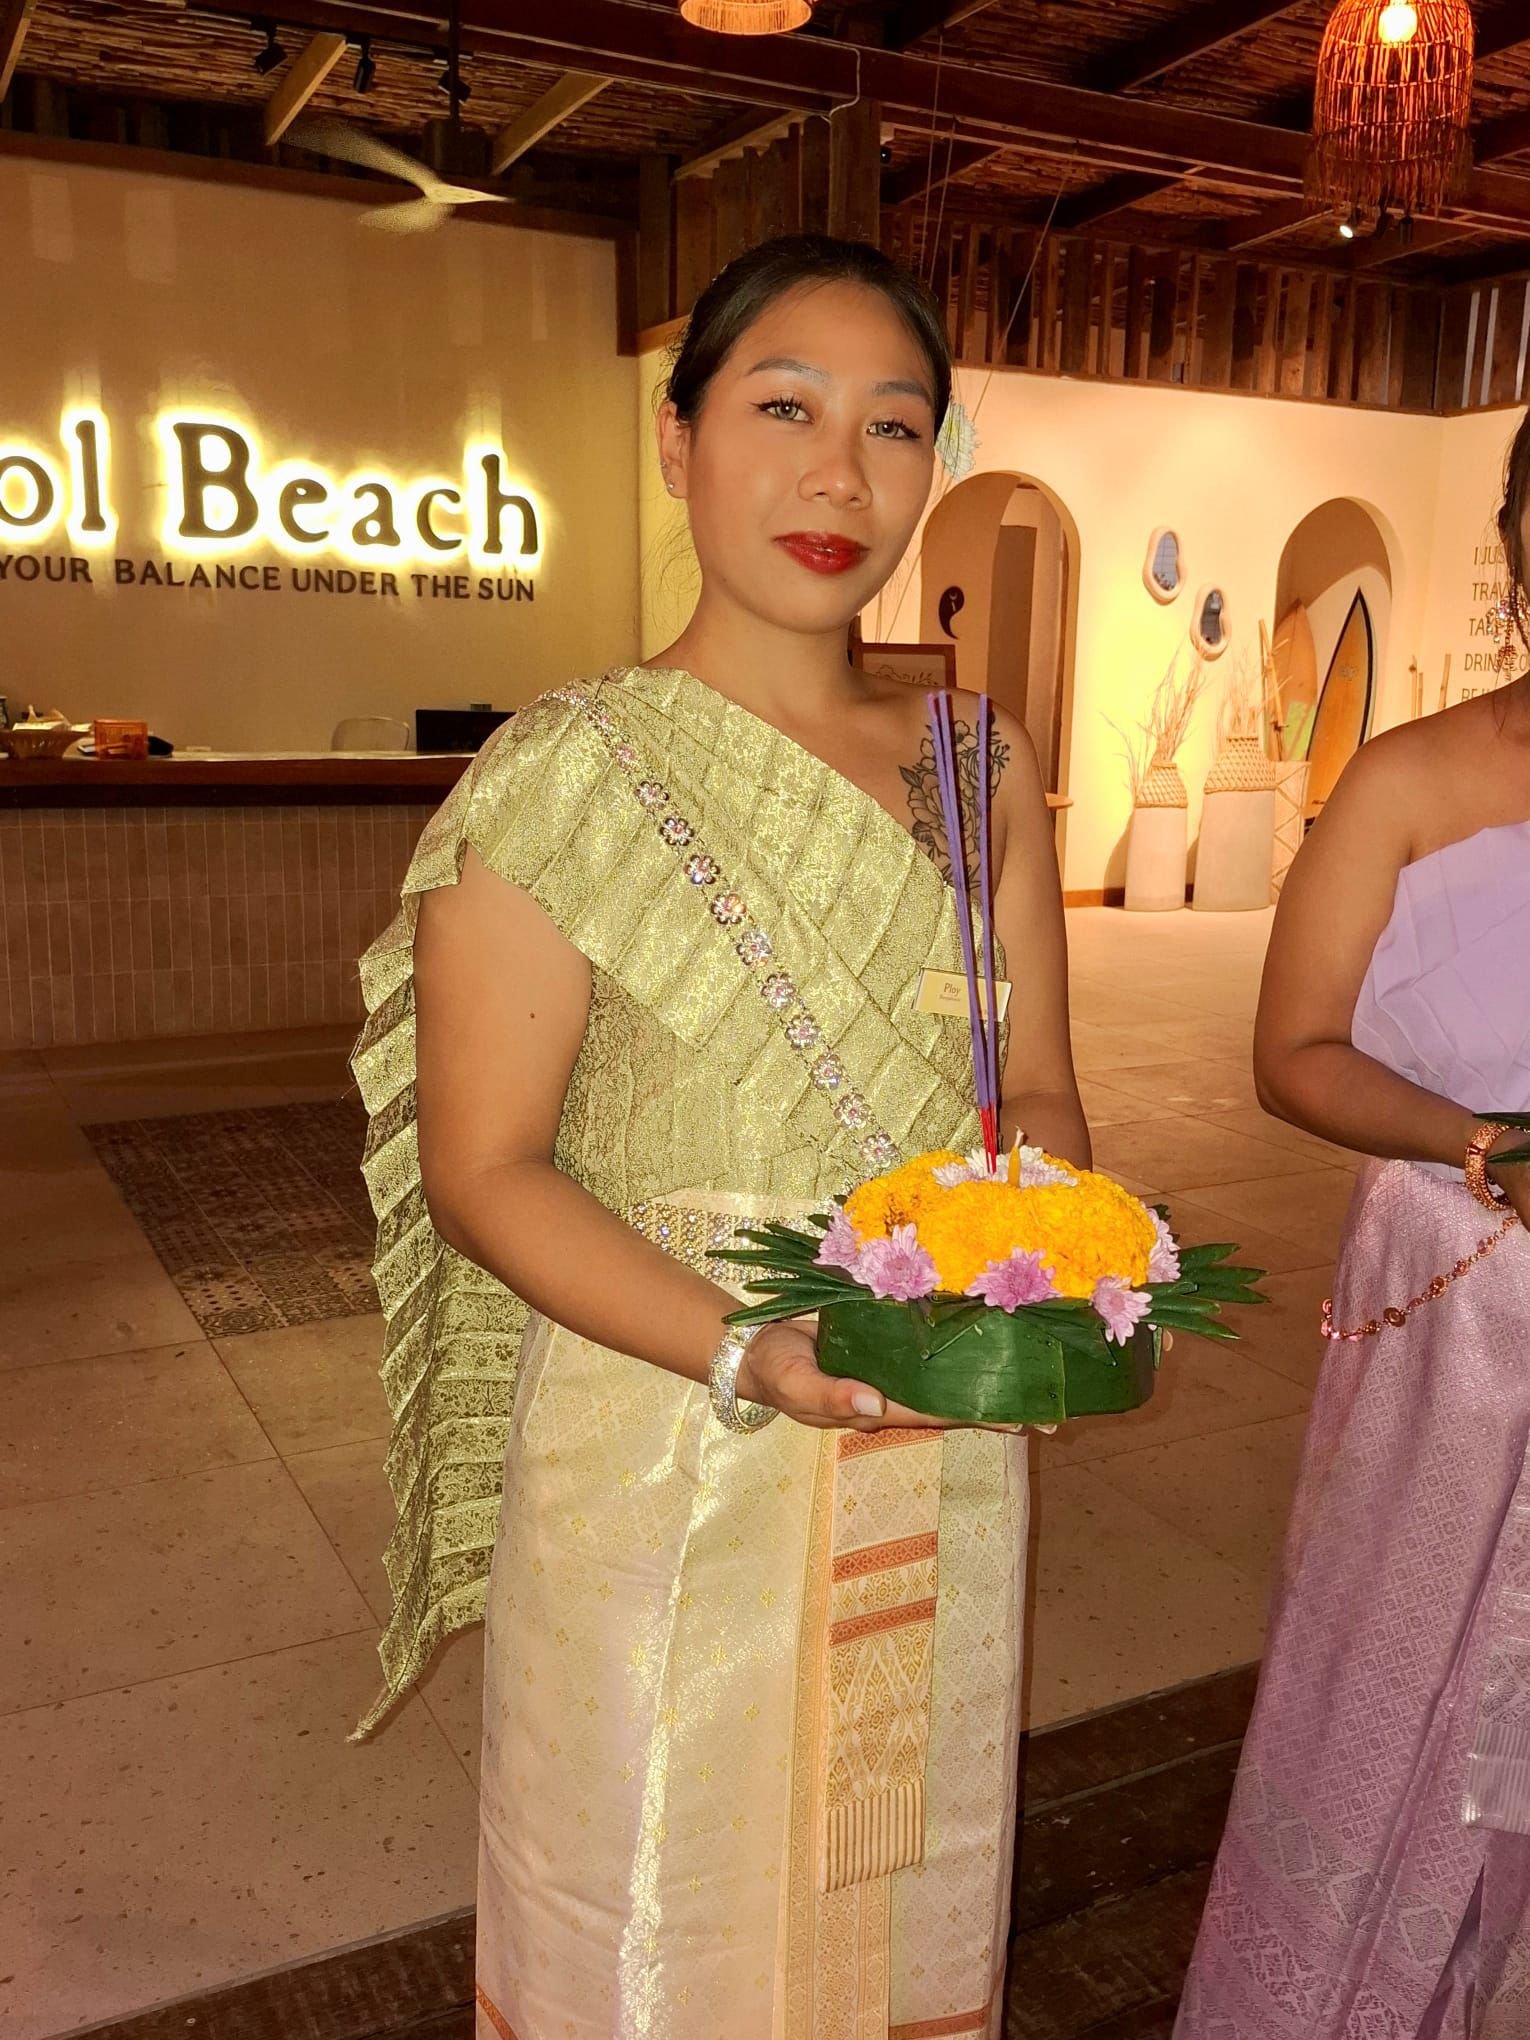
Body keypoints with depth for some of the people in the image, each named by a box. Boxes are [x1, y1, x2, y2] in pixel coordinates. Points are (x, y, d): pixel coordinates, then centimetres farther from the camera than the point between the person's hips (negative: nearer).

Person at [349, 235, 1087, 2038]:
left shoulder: (982, 768, 4)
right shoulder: (560, 775, -11)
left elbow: (1037, 1091, 7)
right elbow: (485, 1171, -12)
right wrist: (749, 1351, -25)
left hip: (945, 1464, 5)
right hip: (663, 1465, -4)